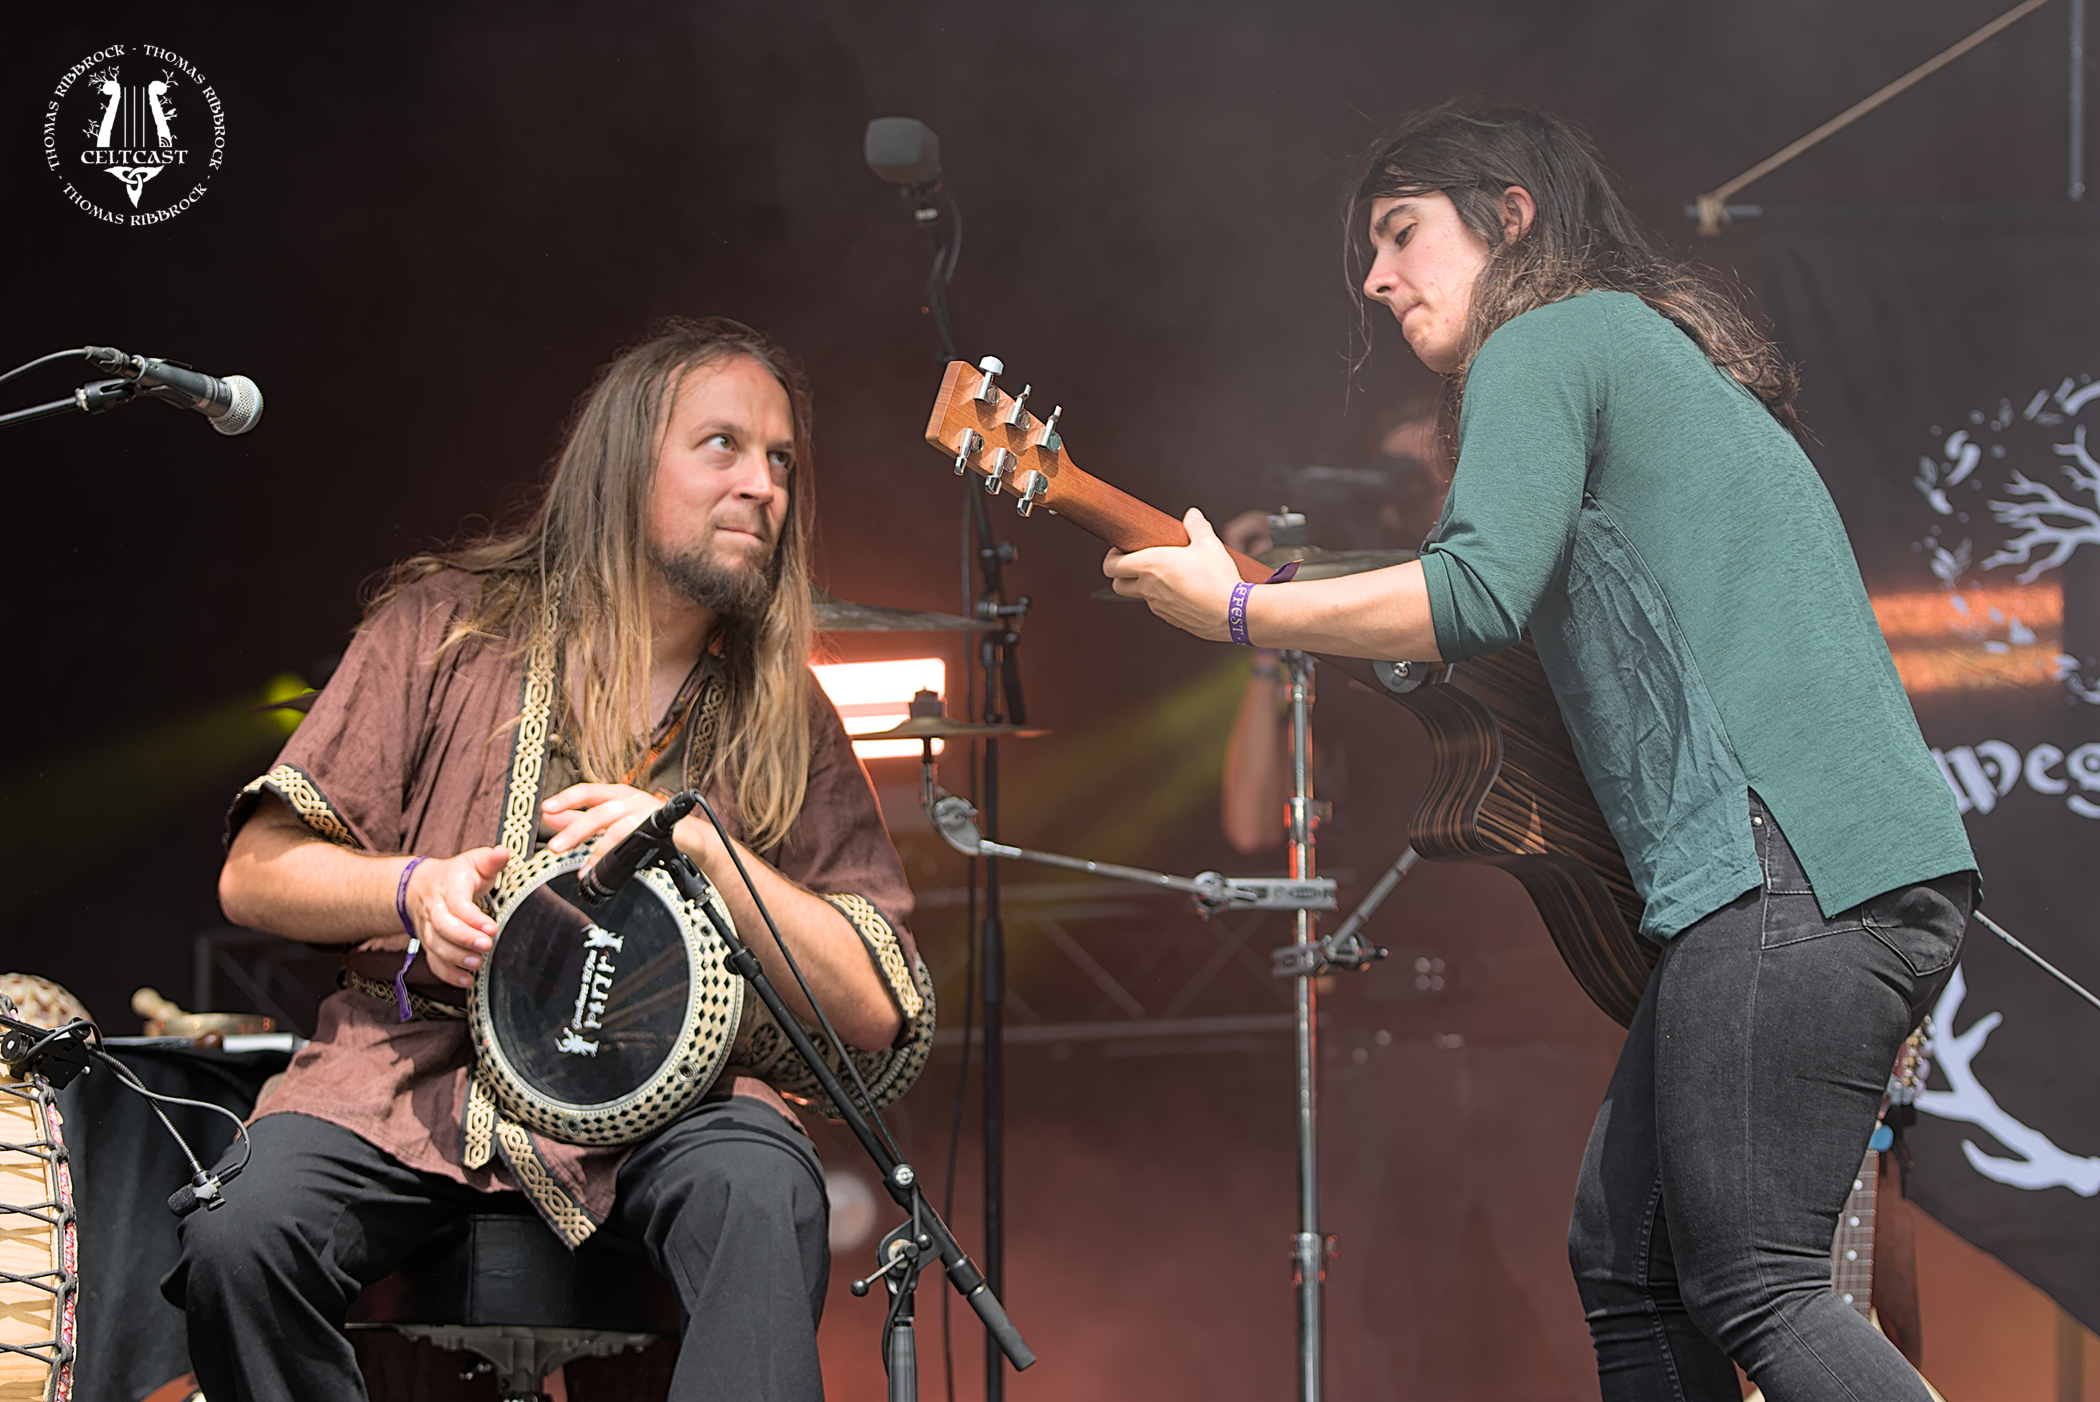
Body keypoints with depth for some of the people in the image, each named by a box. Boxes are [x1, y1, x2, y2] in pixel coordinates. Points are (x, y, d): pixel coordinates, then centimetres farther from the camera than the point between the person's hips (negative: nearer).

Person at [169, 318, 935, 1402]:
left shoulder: (785, 726, 12)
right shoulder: (448, 625, 9)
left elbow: (878, 1015, 2)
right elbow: (256, 875, 9)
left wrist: (702, 845, -9)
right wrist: (417, 892, -11)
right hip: (414, 1069, 0)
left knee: (760, 1199, -36)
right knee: (239, 1238, -30)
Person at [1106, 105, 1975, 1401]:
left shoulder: (1546, 341, -1)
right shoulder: (1657, 354, 28)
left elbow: (1481, 592, -18)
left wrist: (1232, 609, -7)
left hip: (1793, 859, -10)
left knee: (1752, 1293, -12)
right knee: (1628, 1262, 10)